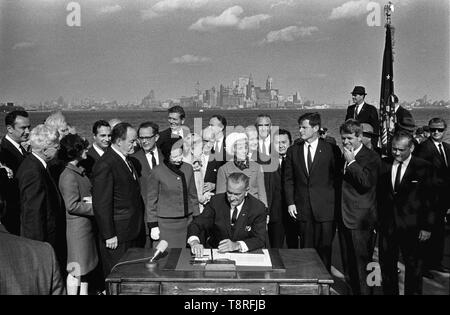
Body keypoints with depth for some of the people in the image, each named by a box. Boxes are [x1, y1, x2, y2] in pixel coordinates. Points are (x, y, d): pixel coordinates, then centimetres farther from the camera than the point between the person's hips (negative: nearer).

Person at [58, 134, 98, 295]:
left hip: (87, 225, 9)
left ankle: (84, 292, 28)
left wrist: (92, 201, -2)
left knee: (85, 266, 17)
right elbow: (72, 206, -22)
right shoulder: (68, 175, -18)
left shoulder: (79, 171, 10)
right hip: (77, 226, -9)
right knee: (76, 269, 1)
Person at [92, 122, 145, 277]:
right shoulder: (105, 165, -18)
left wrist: (139, 227, 16)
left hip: (134, 232, 9)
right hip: (118, 236, -8)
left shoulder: (127, 160, 11)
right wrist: (109, 235, -17)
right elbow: (101, 204, -19)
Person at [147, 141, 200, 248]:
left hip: (187, 221, 3)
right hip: (166, 223, -3)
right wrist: (153, 225, -1)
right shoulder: (158, 172, -7)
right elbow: (152, 200, 0)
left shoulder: (188, 168, 4)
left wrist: (196, 219, 13)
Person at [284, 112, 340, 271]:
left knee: (324, 249, 1)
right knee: (306, 249, 6)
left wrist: (336, 203, -2)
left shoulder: (330, 149, 0)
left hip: (325, 208, -2)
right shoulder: (293, 151, 8)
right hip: (302, 209, 2)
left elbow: (337, 177, 3)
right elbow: (288, 179, 10)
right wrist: (290, 202, 1)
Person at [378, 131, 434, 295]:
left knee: (413, 267, 11)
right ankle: (389, 291, 30)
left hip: (412, 226, -3)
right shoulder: (383, 164, 2)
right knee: (386, 265, 13)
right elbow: (378, 194, 6)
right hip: (386, 225, 3)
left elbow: (429, 199, -5)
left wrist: (427, 226, -7)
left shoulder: (424, 167, -6)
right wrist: (376, 220, 2)